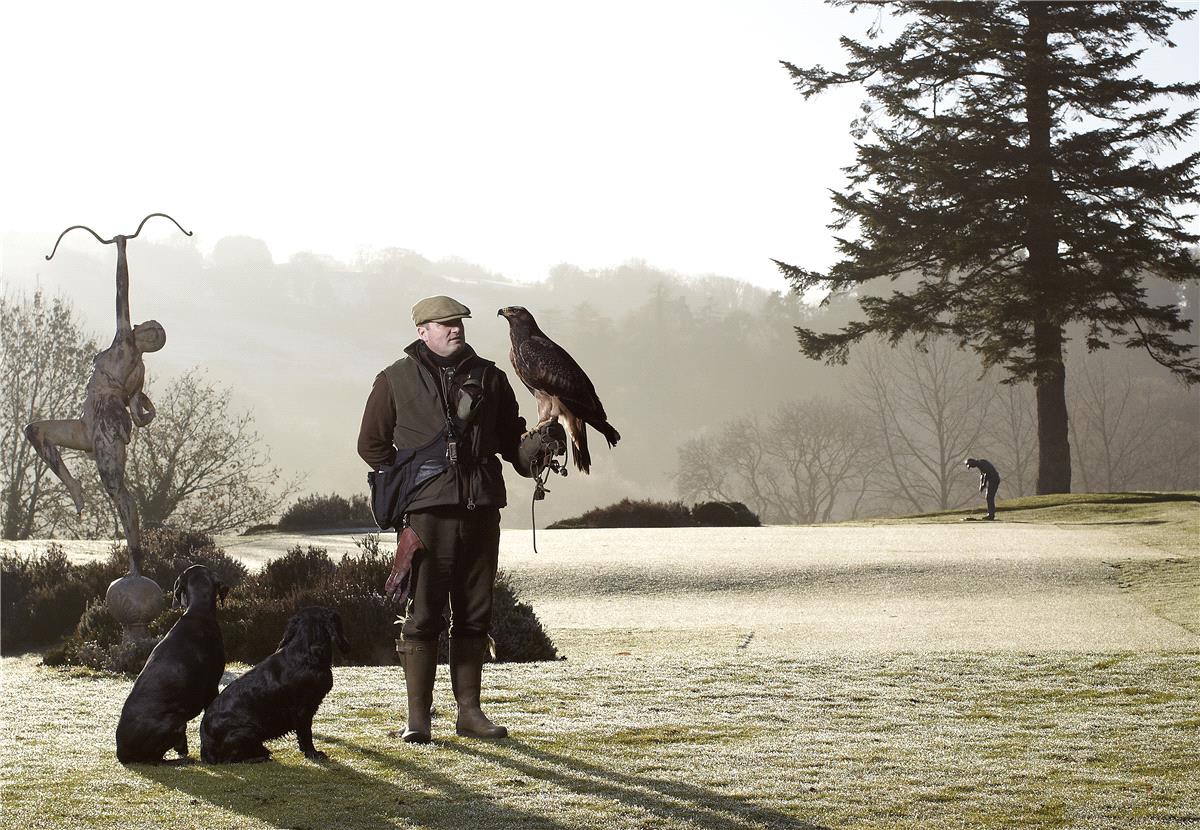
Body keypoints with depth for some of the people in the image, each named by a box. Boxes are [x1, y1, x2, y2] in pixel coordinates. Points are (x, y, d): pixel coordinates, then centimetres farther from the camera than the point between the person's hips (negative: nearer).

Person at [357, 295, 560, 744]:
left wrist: (536, 445, -2)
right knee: (422, 614, -6)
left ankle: (469, 711, 16)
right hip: (427, 510, -4)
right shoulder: (396, 380, 5)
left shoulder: (489, 377, 14)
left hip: (481, 509, 4)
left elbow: (510, 438, 19)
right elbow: (372, 444, 11)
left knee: (474, 615, 8)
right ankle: (417, 718, 0)